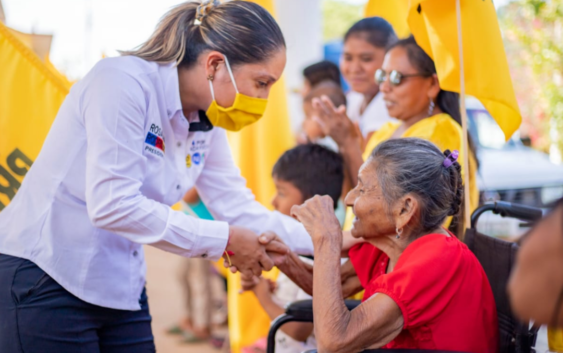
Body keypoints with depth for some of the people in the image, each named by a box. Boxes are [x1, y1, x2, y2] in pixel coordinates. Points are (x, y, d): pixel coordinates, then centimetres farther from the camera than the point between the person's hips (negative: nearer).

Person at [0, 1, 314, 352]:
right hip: (45, 282, -8)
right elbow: (111, 205, -27)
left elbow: (241, 209, 8)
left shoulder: (206, 125, 4)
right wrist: (224, 240, -22)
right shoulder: (124, 82, -20)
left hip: (119, 291, 8)